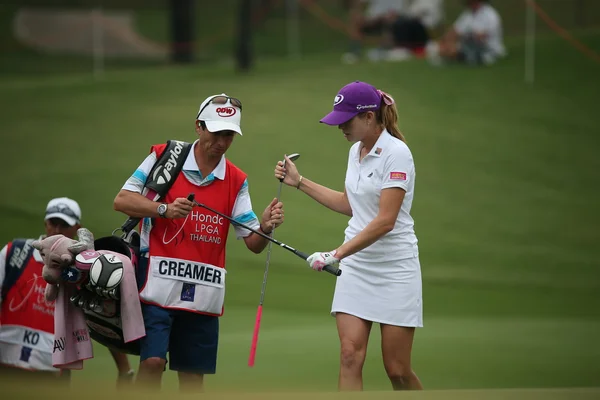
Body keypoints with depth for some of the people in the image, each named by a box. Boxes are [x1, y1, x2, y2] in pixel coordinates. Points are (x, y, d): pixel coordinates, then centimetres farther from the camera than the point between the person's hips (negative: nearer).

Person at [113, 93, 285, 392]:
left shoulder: (236, 181, 9)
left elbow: (253, 243, 6)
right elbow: (122, 200, -4)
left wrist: (265, 227, -17)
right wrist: (164, 209, -19)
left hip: (204, 294, 4)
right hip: (159, 284, -4)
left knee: (194, 374, 6)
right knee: (152, 360, -15)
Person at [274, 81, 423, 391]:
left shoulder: (396, 153, -16)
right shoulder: (356, 151, 9)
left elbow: (385, 221, -22)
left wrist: (336, 254, -25)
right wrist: (299, 182, 18)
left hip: (394, 269, -7)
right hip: (356, 267, 7)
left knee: (397, 369, -3)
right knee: (350, 356, -7)